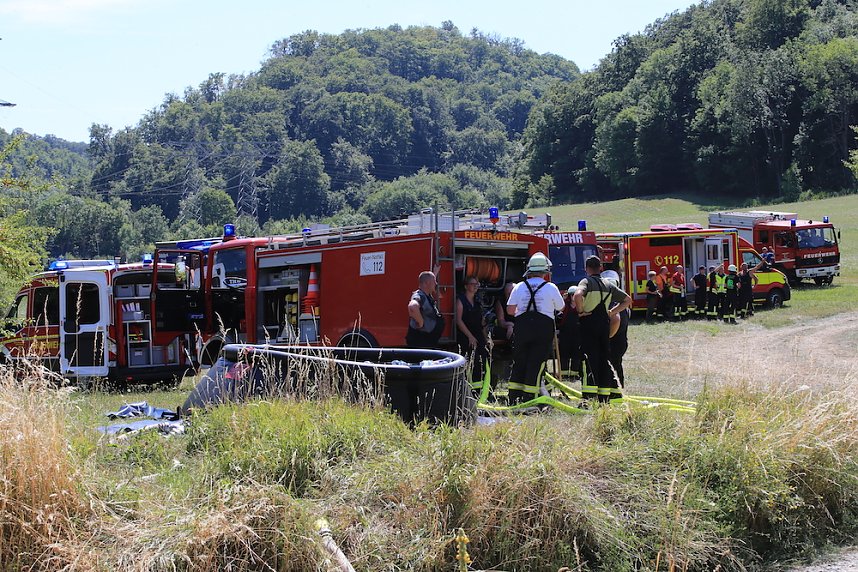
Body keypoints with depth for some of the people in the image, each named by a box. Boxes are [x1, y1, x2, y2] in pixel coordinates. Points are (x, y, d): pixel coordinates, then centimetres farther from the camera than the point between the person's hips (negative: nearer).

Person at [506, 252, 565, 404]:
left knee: (518, 364, 10)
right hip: (543, 329, -2)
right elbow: (560, 308, 11)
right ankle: (528, 398, -3)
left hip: (522, 328, 3)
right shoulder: (551, 287, -2)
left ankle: (514, 397, 7)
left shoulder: (519, 287, 5)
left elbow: (510, 310, 9)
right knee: (535, 365, 0)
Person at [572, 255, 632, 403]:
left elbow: (577, 295, -29)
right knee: (605, 358, 10)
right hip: (604, 323, 5)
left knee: (590, 359, -7)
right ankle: (605, 395, 11)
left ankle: (589, 395, -16)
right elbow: (628, 300, 20)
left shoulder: (586, 282, -6)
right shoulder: (608, 284, 13)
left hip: (589, 322, -5)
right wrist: (612, 312, 15)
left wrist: (580, 311, -14)